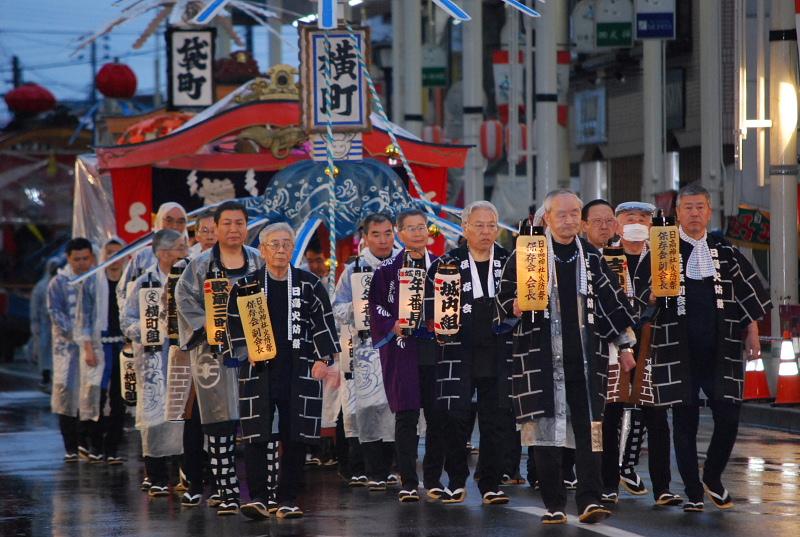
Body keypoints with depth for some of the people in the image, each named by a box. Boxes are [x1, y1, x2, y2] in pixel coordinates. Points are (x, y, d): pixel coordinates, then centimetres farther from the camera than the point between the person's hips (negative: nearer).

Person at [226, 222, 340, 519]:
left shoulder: (310, 286, 6)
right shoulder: (245, 286, 6)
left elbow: (324, 325, 6)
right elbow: (234, 324, 8)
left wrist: (323, 359, -3)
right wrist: (246, 352, -7)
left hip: (300, 372, 1)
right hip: (258, 370, 0)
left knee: (295, 436, 2)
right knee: (256, 436, -7)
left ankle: (288, 499, 9)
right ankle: (257, 497, -2)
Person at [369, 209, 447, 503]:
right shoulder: (388, 269, 4)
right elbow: (375, 304, 2)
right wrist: (394, 326, -12)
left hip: (435, 349, 2)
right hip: (402, 349, -2)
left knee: (437, 415, 1)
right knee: (406, 416, -5)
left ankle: (433, 479, 12)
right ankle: (408, 482, -2)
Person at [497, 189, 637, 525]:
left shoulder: (591, 257, 12)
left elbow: (612, 301, 16)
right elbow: (503, 300, 7)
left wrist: (625, 345, 12)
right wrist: (516, 308, -16)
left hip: (585, 357, 2)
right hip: (542, 356, -2)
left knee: (588, 428, -5)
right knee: (546, 428, -2)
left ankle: (589, 500, -6)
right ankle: (554, 504, 5)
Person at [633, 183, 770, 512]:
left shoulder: (725, 253, 10)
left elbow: (748, 296, 14)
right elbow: (643, 297, 2)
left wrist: (752, 335, 8)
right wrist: (656, 293, -19)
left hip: (720, 351, 2)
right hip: (678, 352, -2)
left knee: (728, 418, -4)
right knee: (685, 421, 2)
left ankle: (712, 478, 19)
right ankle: (693, 492, 12)